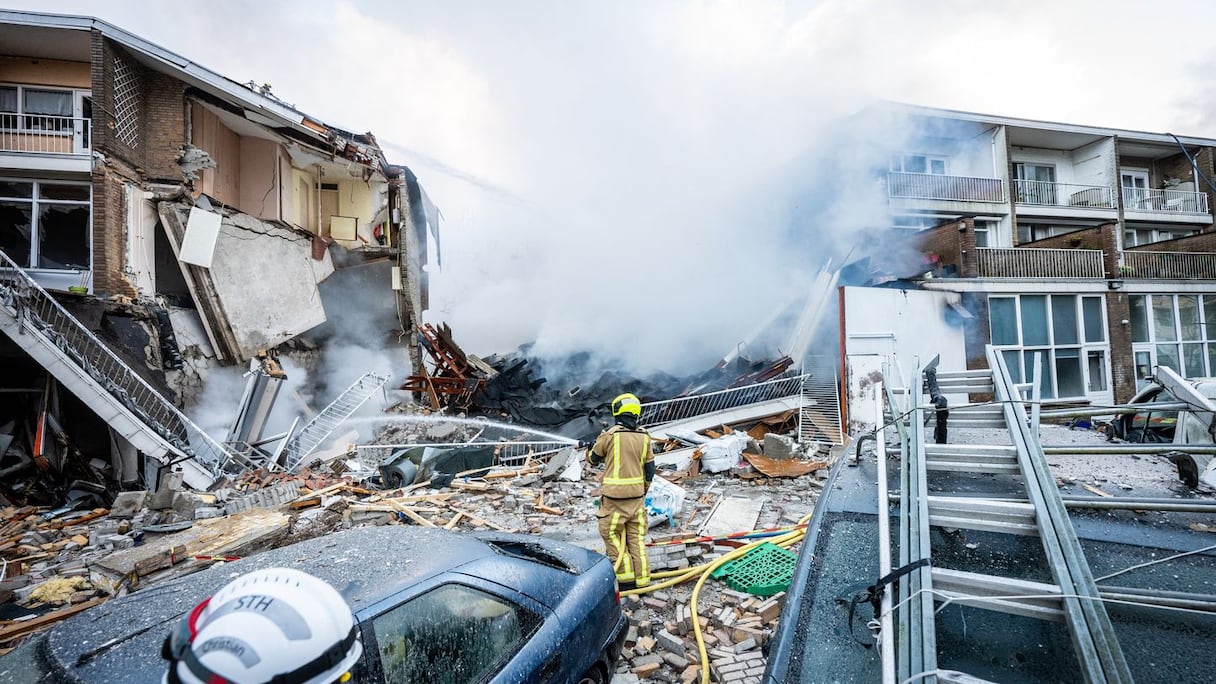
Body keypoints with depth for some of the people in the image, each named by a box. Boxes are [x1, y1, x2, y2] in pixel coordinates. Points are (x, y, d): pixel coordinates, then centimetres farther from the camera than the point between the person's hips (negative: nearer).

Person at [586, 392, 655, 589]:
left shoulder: (610, 435, -11)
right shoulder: (644, 437, 3)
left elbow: (594, 458, 5)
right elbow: (649, 468, 8)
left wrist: (590, 452, 28)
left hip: (614, 495, -5)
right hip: (637, 495, 5)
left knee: (611, 533, 9)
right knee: (636, 536, 13)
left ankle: (626, 576, 7)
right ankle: (642, 578, 17)